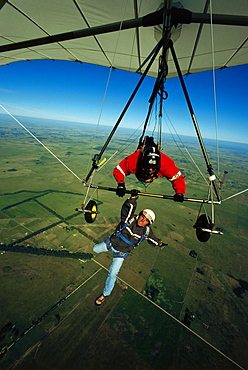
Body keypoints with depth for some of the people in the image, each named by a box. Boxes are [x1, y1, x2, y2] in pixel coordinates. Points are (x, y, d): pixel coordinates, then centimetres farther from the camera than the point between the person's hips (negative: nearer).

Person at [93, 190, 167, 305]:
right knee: (95, 249, 20)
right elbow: (127, 207, -30)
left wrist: (159, 243, 13)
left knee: (112, 274, -2)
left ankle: (105, 294, 24)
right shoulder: (130, 219, -22)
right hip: (112, 242, 1)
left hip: (121, 252, -1)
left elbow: (153, 238, 6)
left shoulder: (146, 231, -15)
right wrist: (133, 197, -40)